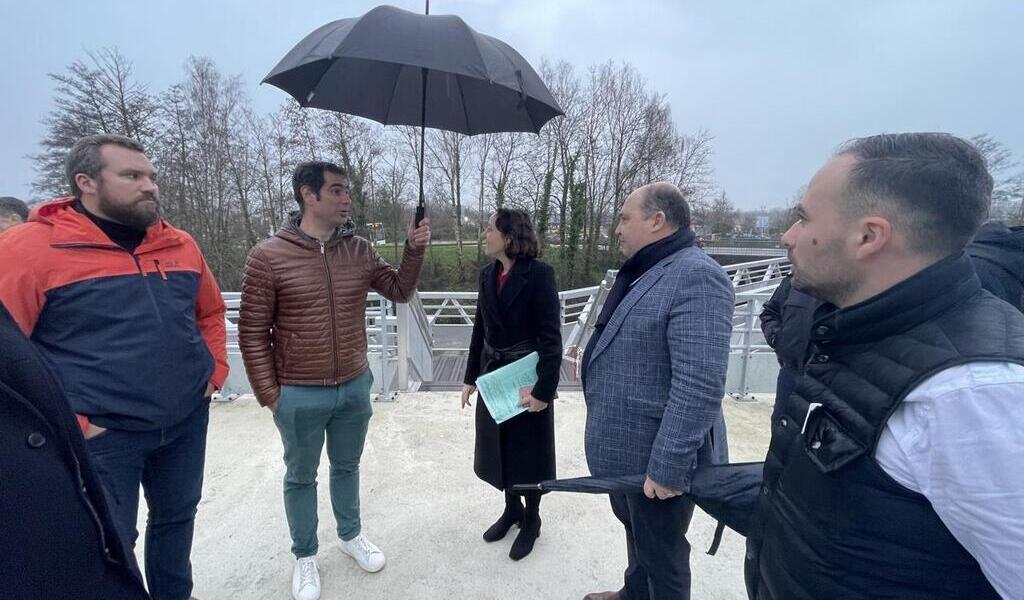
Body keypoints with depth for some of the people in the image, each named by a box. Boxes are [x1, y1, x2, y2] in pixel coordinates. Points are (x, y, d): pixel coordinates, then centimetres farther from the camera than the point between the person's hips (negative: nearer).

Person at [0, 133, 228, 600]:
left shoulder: (180, 245, 3)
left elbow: (210, 311, 16)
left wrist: (215, 370, 6)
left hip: (187, 420, 5)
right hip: (102, 432, -5)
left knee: (177, 516, 23)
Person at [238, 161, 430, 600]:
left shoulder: (358, 250, -2)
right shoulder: (268, 257, -13)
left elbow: (399, 291, 3)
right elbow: (252, 331, -8)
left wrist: (414, 249, -13)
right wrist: (268, 393, -7)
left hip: (354, 388, 4)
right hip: (299, 396, -3)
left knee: (347, 466, 22)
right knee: (301, 477, 17)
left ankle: (351, 535, 45)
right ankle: (304, 556, 40)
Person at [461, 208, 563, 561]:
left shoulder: (539, 275, -16)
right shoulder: (488, 274, 3)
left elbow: (551, 338, -18)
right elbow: (480, 328, 9)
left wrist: (543, 390, -19)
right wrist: (471, 377, 10)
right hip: (494, 376, 6)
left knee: (528, 451, 12)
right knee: (499, 447, 18)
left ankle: (531, 519, 35)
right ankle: (511, 508, 42)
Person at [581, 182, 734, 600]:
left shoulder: (696, 277, -23)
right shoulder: (644, 273, 10)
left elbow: (699, 386, -29)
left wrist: (668, 467, -25)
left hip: (654, 458, -9)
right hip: (626, 449, 10)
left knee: (661, 555, 14)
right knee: (634, 529, 29)